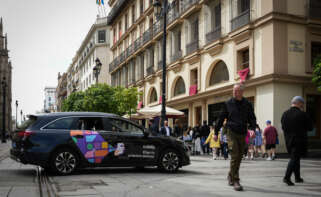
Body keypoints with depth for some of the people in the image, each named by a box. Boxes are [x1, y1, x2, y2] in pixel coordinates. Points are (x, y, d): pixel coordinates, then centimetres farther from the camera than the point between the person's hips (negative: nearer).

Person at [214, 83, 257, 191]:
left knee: (239, 157, 10)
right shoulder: (228, 104, 2)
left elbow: (252, 118, 8)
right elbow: (221, 118, 7)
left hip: (242, 134, 3)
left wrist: (252, 128, -12)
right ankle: (236, 181, -9)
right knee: (235, 156, -12)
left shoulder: (247, 104, 6)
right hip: (232, 132, -3)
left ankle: (230, 176, 30)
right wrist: (216, 132, 7)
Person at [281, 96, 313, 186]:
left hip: (288, 140, 6)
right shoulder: (302, 114, -12)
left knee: (295, 158, 18)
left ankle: (297, 177, 26)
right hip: (299, 140, -6)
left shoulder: (285, 114, 3)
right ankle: (287, 177, -14)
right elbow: (310, 127, -5)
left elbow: (283, 127, 8)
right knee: (294, 158, -4)